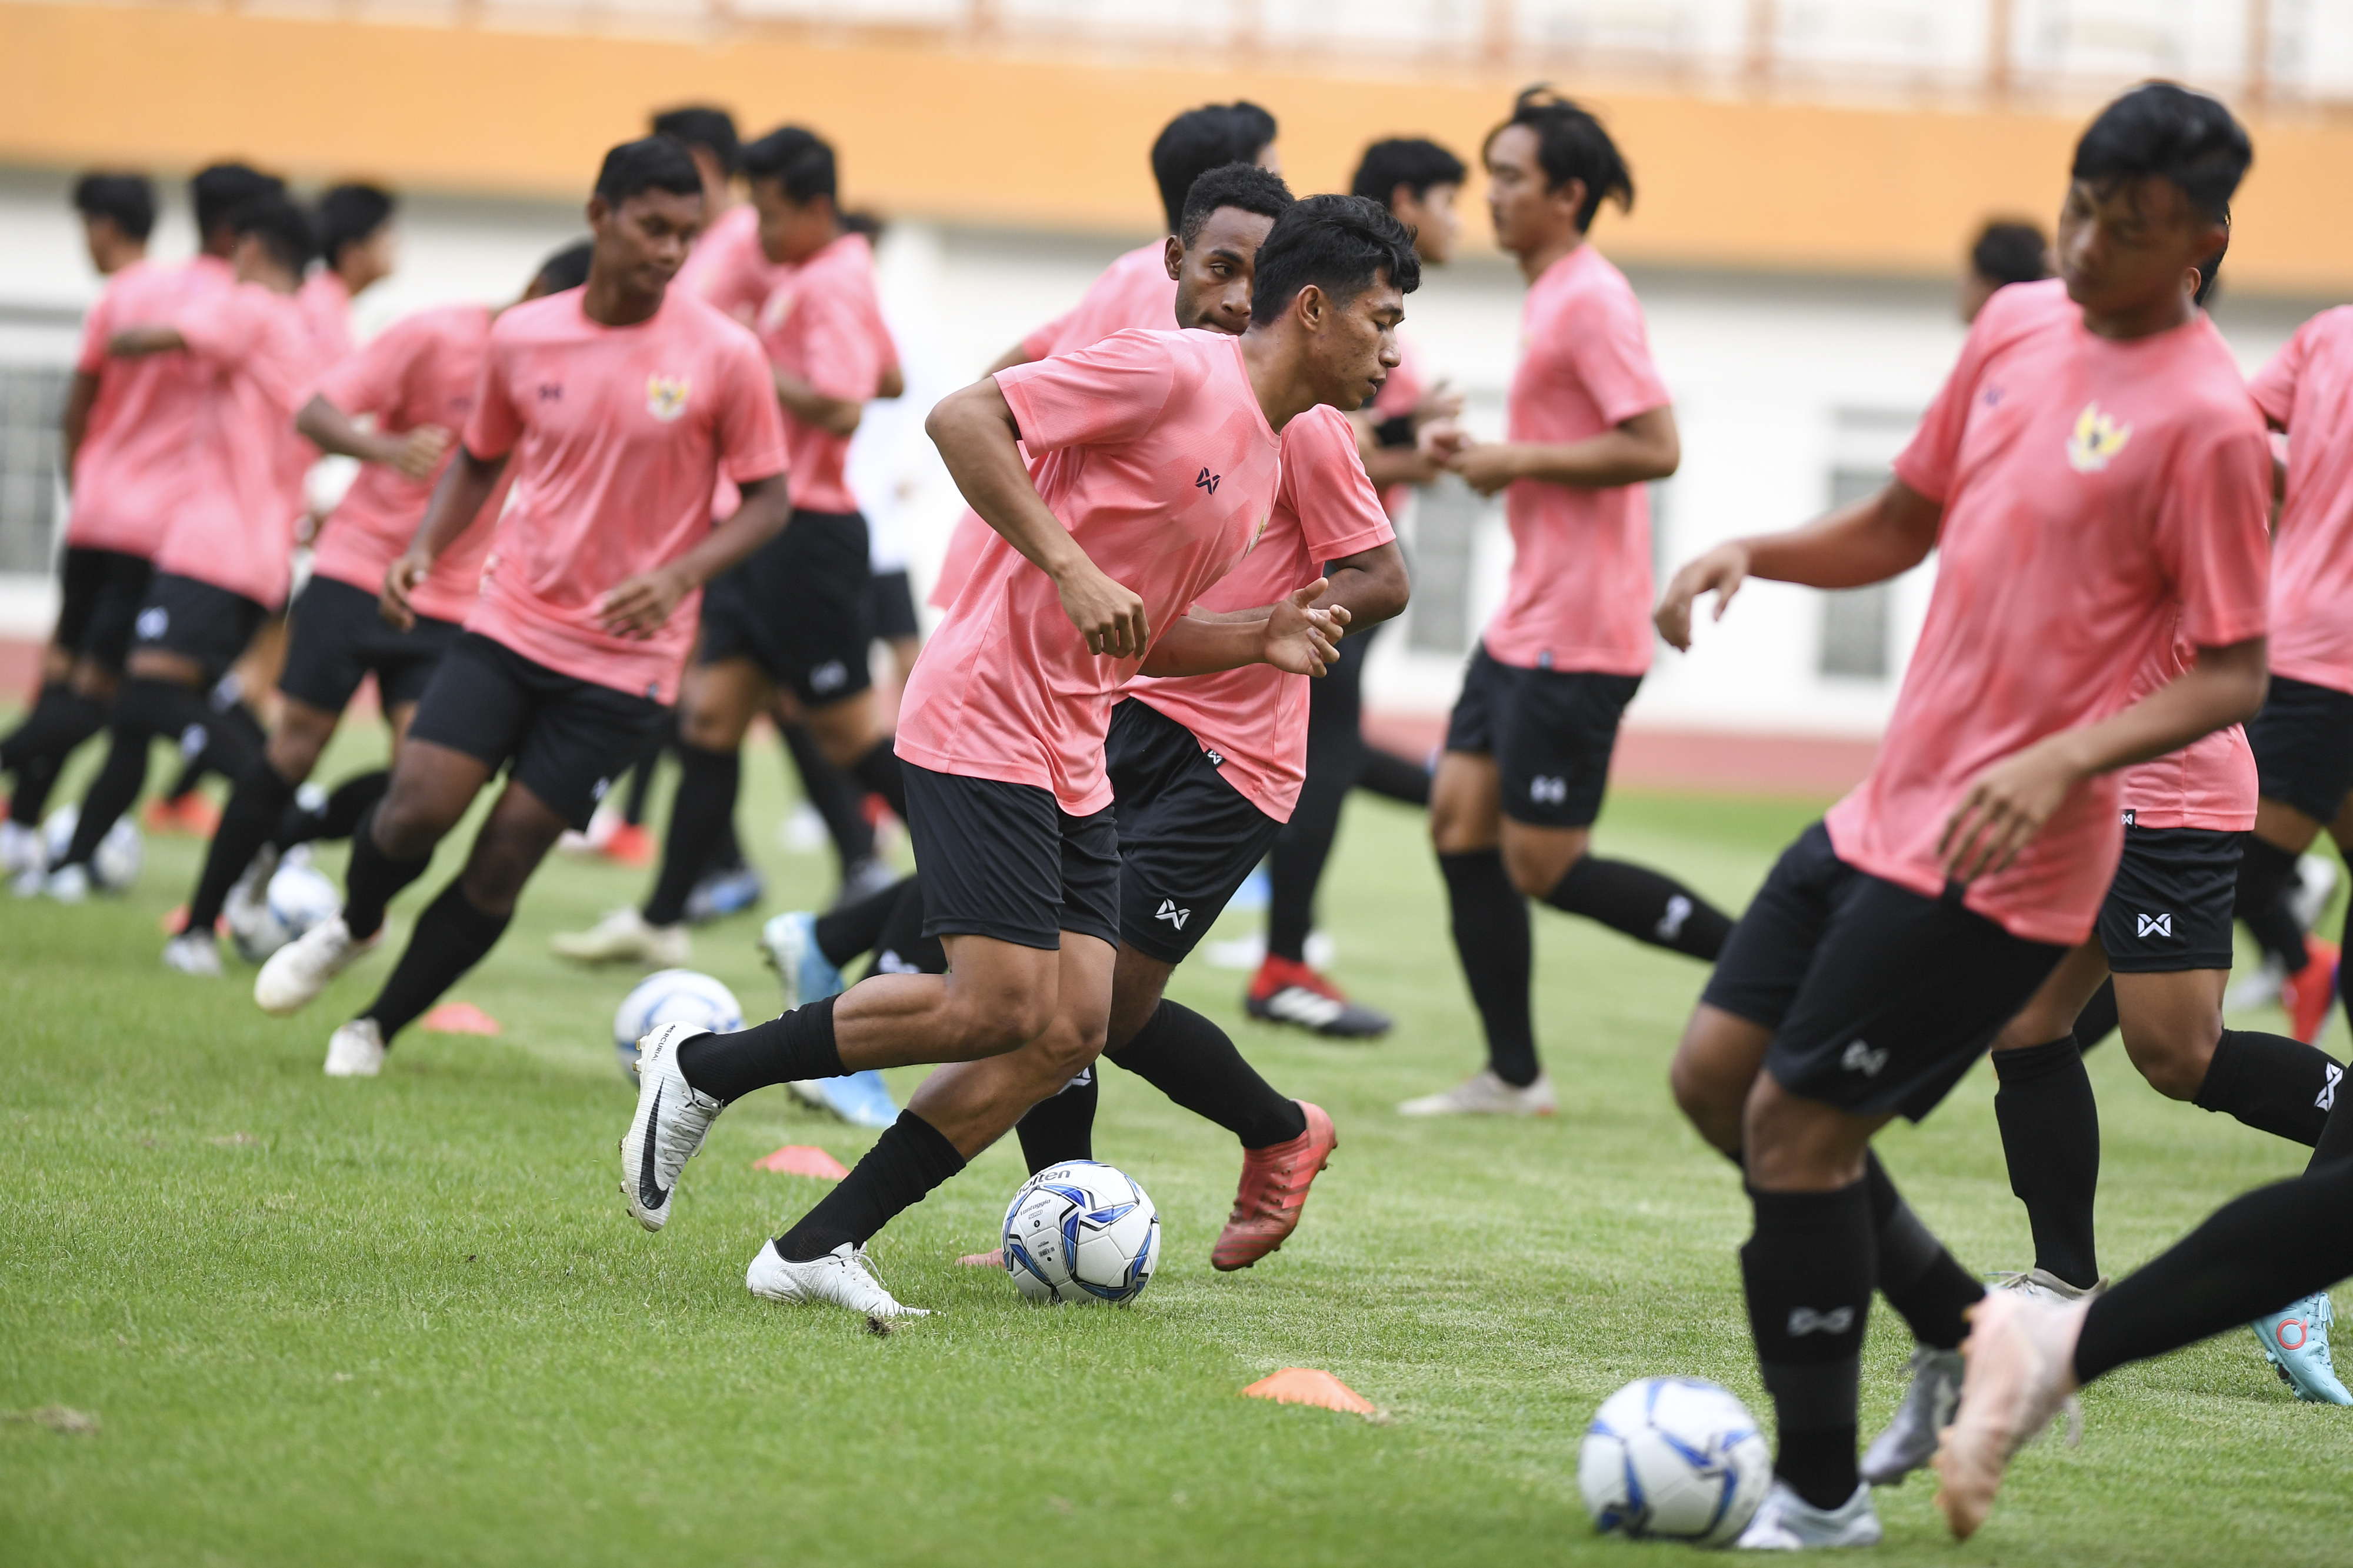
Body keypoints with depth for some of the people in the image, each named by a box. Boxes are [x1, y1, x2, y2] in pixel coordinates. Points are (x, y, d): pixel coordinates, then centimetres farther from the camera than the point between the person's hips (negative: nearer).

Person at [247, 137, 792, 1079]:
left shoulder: (724, 357, -10)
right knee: (415, 810, -12)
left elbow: (765, 503, -3)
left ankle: (378, 1027, 19)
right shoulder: (521, 339, -1)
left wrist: (680, 576, -20)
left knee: (504, 860, -1)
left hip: (624, 656, -2)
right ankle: (354, 928, 23)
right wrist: (425, 549, -2)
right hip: (511, 621, 2)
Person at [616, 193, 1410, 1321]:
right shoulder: (1172, 372, -11)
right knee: (1000, 1007, -16)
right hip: (985, 721, -9)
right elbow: (963, 419, -17)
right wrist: (1068, 567, -23)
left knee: (1073, 1030, -2)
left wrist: (1258, 640, 5)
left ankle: (819, 1248, 2)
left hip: (1072, 758, 9)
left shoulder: (1264, 457, 17)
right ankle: (701, 1068, 1)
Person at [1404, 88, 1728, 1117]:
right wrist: (1489, 458, 11)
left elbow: (1655, 447, -24)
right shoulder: (1548, 296, 15)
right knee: (1461, 819, 6)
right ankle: (1513, 1077, 10)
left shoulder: (1591, 300, -15)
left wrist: (1519, 461, -18)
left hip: (1574, 636, -10)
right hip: (1526, 622, 10)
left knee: (1542, 865, -7)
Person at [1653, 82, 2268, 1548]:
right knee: (1718, 1072, 12)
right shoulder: (2021, 325, 7)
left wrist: (2065, 760, -28)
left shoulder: (2206, 420, -16)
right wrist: (1755, 553, 1)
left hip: (2003, 859, -8)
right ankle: (1974, 1338, 24)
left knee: (1795, 1124, -8)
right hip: (1887, 810, 8)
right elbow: (1902, 526, 19)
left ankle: (1820, 1493, 7)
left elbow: (2233, 675, -14)